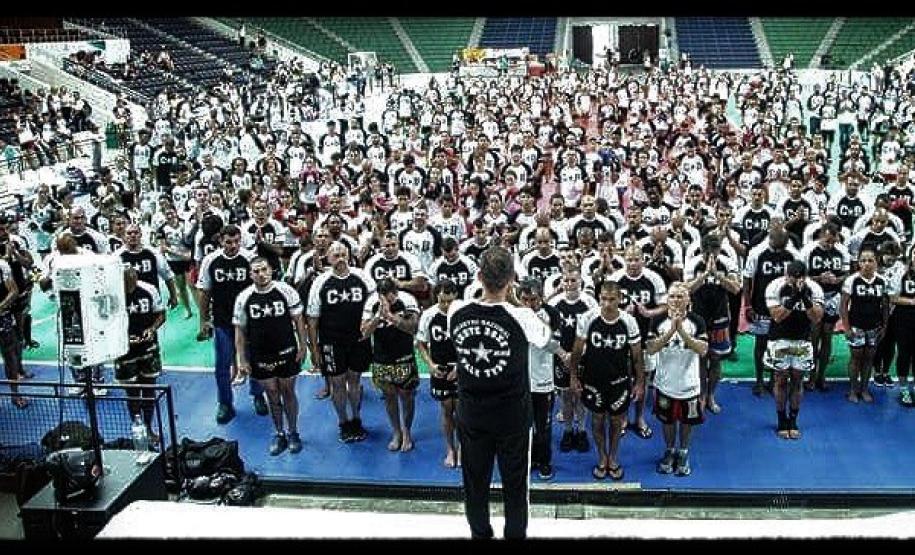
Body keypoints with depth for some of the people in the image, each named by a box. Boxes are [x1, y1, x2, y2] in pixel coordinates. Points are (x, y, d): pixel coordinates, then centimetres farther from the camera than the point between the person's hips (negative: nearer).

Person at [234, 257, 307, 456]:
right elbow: (240, 330, 0)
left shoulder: (286, 291, -10)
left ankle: (293, 432, 26)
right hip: (260, 357, 1)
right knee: (272, 395, 12)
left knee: (288, 392, 10)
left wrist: (302, 347, -5)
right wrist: (242, 360, -2)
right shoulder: (243, 298, -6)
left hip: (286, 353, -1)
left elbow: (298, 320, -3)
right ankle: (279, 434, 27)